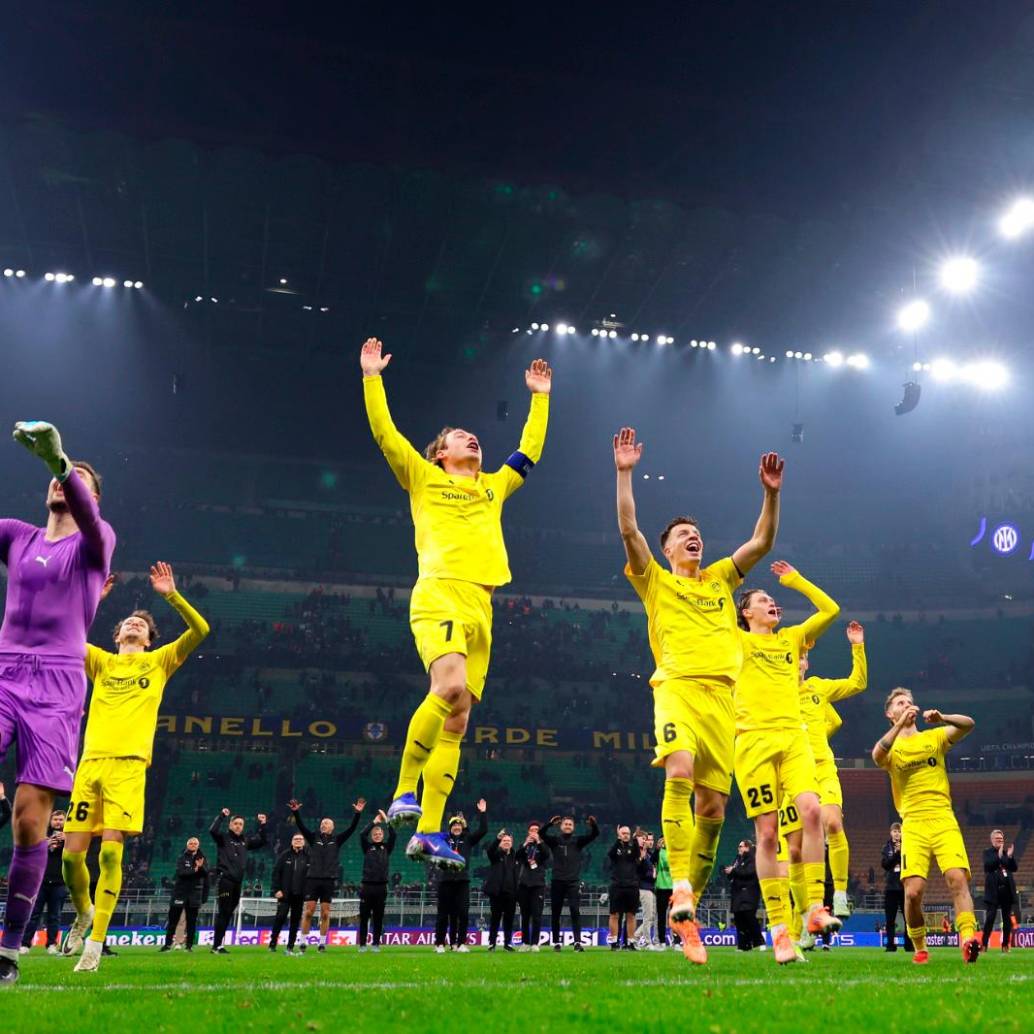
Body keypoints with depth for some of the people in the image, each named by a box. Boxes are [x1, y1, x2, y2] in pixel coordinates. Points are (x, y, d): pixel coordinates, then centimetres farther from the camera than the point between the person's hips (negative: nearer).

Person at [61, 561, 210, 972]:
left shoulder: (159, 661, 16)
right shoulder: (102, 661, 21)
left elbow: (200, 630, 4)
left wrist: (172, 595, -3)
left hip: (129, 764, -2)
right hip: (91, 762, 3)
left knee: (111, 851, -13)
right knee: (72, 853, 0)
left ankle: (95, 943, -6)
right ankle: (84, 912, 30)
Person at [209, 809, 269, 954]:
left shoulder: (245, 841, 15)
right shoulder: (223, 838, -1)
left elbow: (262, 841, 20)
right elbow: (213, 831, -20)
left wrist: (262, 825, 11)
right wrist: (221, 816, -21)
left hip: (237, 882, 6)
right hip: (224, 879, -6)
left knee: (228, 913, 8)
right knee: (222, 912, -8)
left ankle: (218, 944, 15)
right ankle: (216, 945, -6)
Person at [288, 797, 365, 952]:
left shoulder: (337, 840, 7)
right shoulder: (314, 838, 9)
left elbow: (351, 828, -2)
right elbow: (301, 826, -2)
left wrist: (357, 814, -14)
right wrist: (295, 812, -17)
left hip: (329, 881, 0)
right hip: (313, 880, 0)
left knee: (325, 913, 3)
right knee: (308, 911, 0)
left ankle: (322, 943, 11)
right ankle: (303, 942, 10)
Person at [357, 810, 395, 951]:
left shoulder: (387, 848, 10)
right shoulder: (367, 847, 7)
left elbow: (393, 835, -5)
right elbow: (362, 834, -9)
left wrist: (386, 820, -7)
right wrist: (374, 822, -6)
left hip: (381, 887, 1)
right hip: (367, 886, -1)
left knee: (378, 917, 5)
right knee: (364, 917, 3)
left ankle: (376, 944, 12)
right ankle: (362, 944, 11)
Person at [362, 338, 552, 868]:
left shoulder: (493, 487, 28)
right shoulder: (424, 479, 15)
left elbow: (530, 450, 37)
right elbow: (384, 432, 9)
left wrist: (540, 397, 41)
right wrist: (372, 377, 9)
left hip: (480, 608, 5)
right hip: (438, 597, -5)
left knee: (457, 719, 0)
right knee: (451, 689, -29)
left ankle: (429, 833, 2)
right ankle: (404, 793, -15)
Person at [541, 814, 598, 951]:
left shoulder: (578, 840, 6)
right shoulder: (554, 840, 5)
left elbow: (595, 834, -6)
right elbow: (541, 833, -12)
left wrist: (593, 824, -28)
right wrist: (550, 823, -31)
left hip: (573, 882, -1)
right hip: (557, 881, 1)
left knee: (575, 911, -12)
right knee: (555, 913, 6)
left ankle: (577, 942, -15)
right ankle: (556, 942, 17)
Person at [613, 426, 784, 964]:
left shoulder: (720, 579, 24)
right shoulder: (656, 583, 14)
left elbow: (762, 541, 18)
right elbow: (628, 530, 1)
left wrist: (771, 493, 7)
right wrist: (625, 474, -4)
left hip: (722, 694, 4)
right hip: (677, 687, -4)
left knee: (712, 807, 0)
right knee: (680, 774, -30)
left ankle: (688, 907, 11)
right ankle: (680, 892, -28)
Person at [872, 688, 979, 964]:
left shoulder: (935, 737, 16)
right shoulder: (892, 748, 11)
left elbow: (968, 725, -2)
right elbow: (878, 755, -15)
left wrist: (942, 718, -21)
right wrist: (901, 724, -25)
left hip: (944, 820, 1)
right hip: (913, 825, -1)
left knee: (958, 880, -19)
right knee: (913, 891, -11)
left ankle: (968, 938, -27)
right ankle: (919, 949, 7)